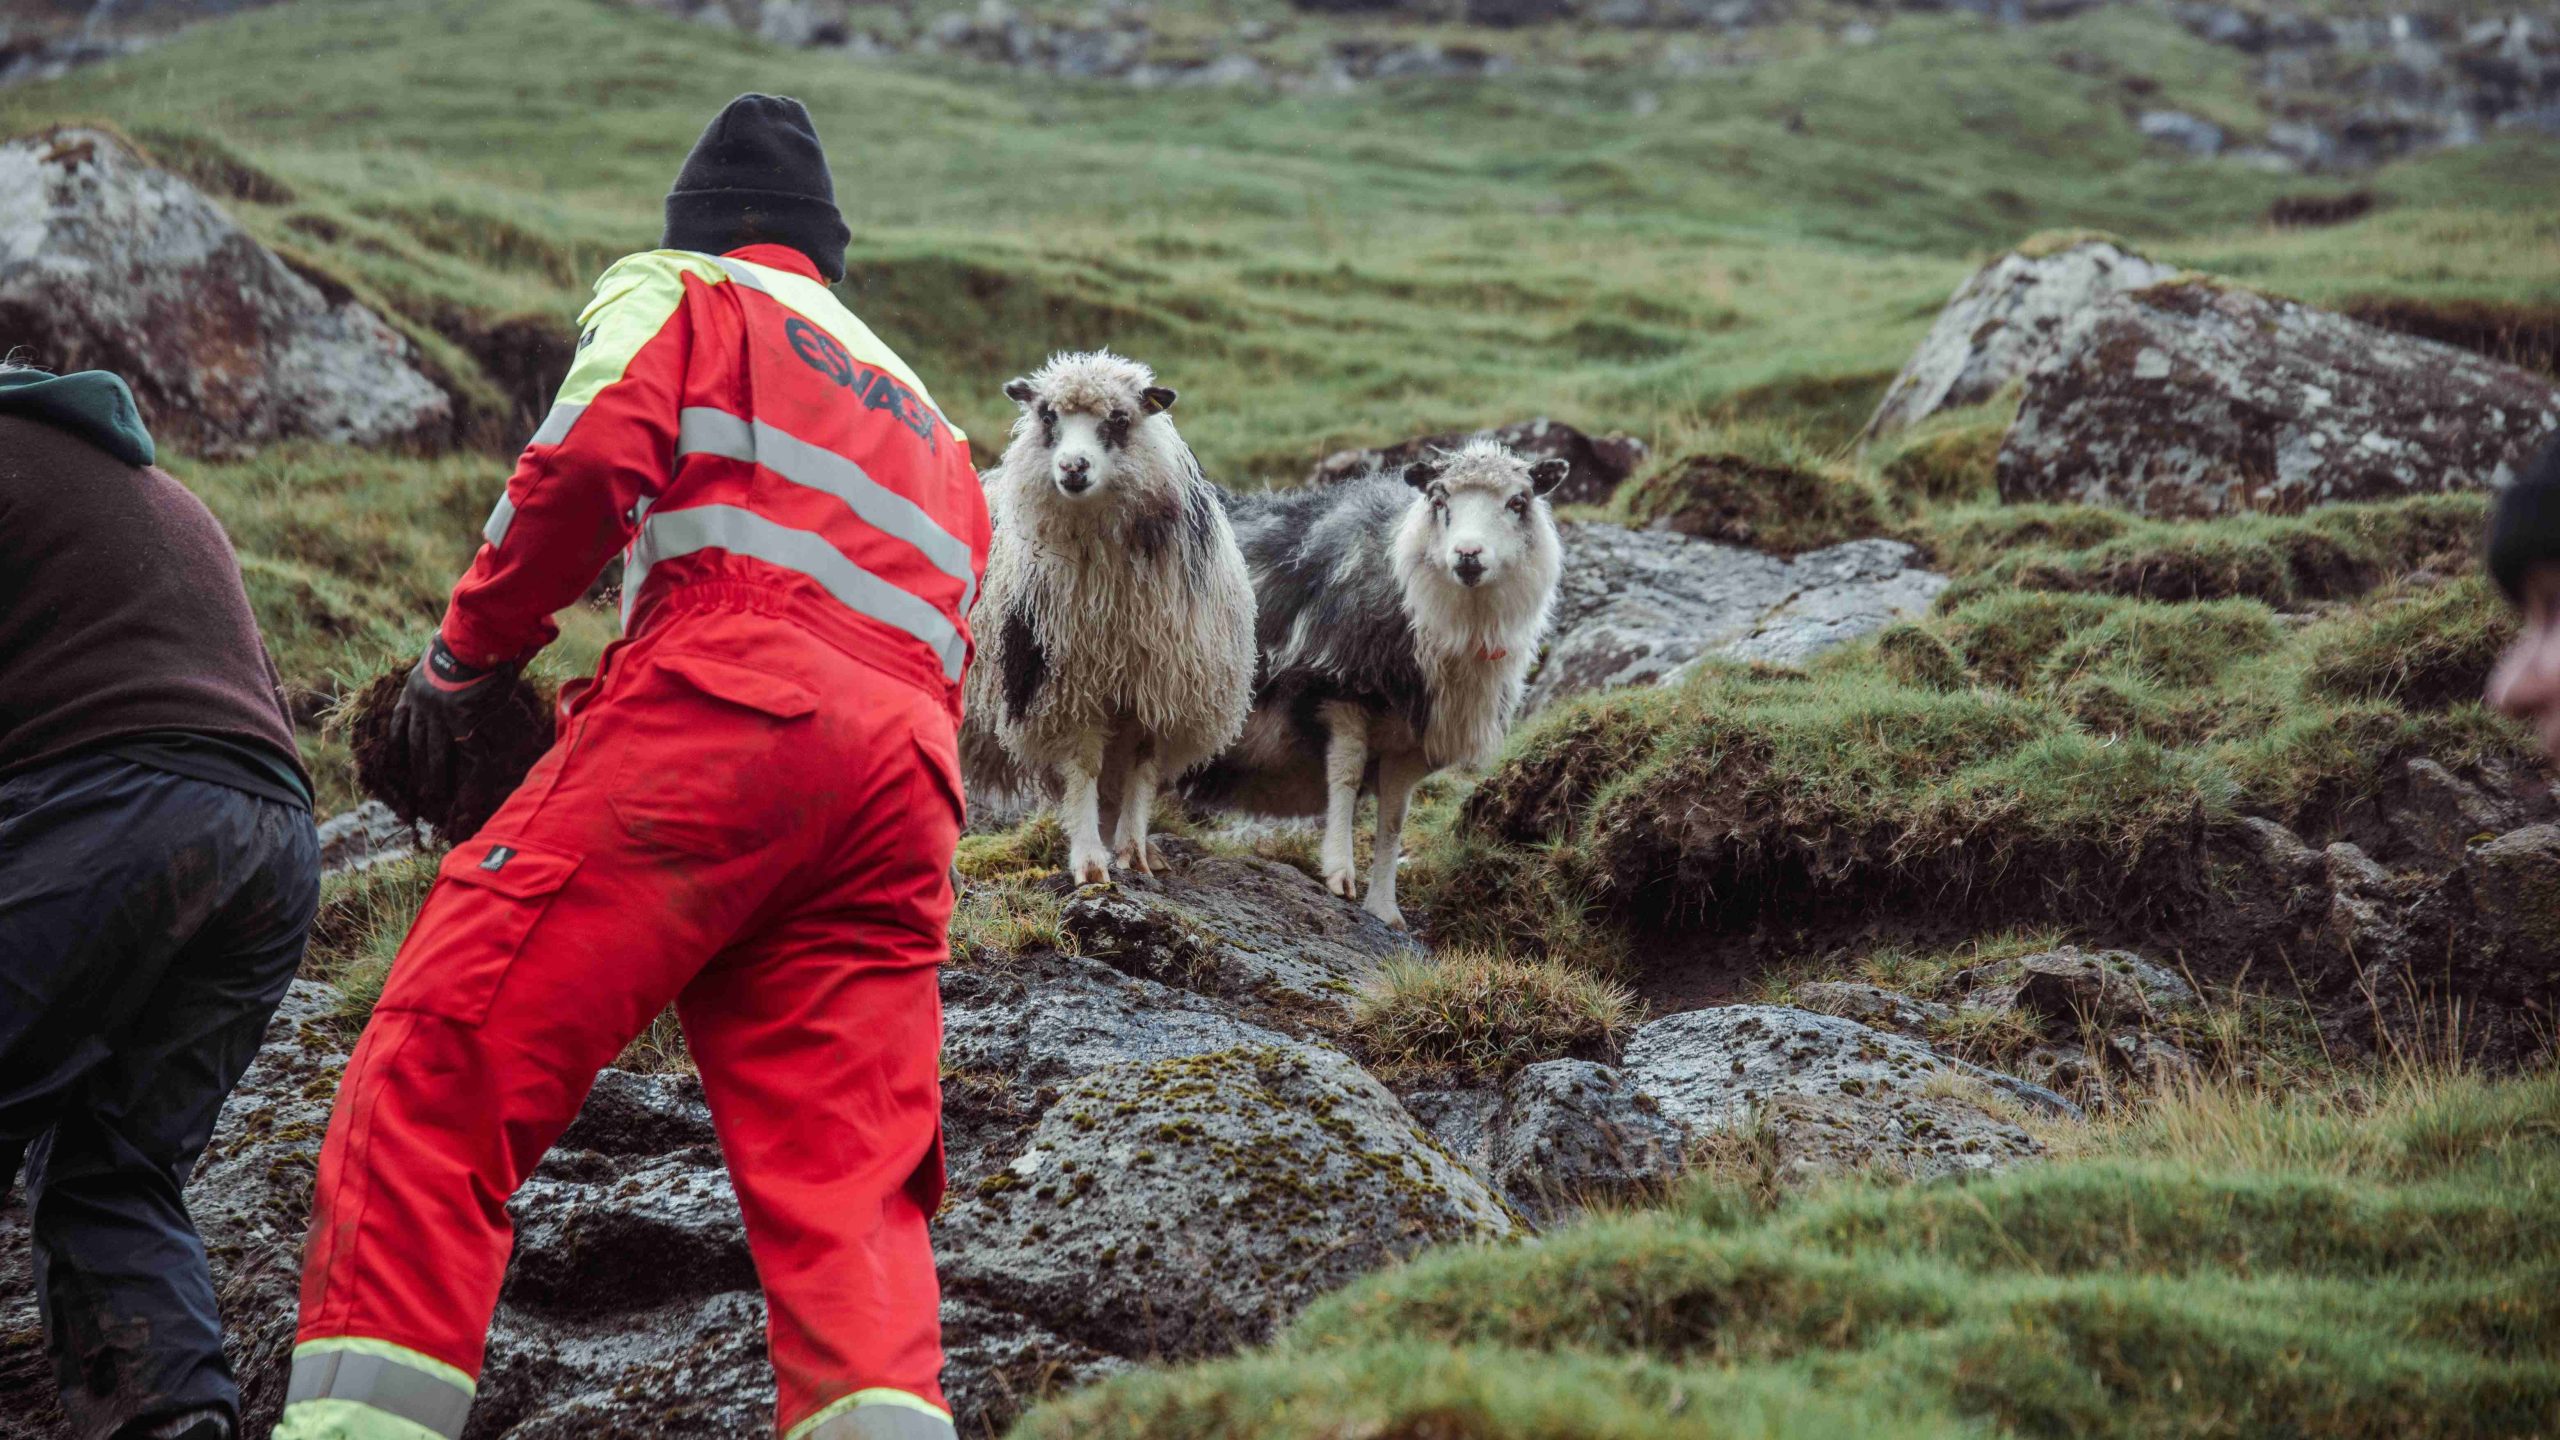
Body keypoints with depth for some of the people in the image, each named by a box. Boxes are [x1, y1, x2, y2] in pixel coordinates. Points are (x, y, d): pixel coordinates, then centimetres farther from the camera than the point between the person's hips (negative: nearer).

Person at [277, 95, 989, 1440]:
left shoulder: (674, 292, 19)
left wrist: (466, 649, 10)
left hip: (717, 716, -6)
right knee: (843, 1185, -4)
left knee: (439, 1067, -11)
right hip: (905, 787, 6)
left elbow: (589, 461, -1)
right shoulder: (927, 422, 38)